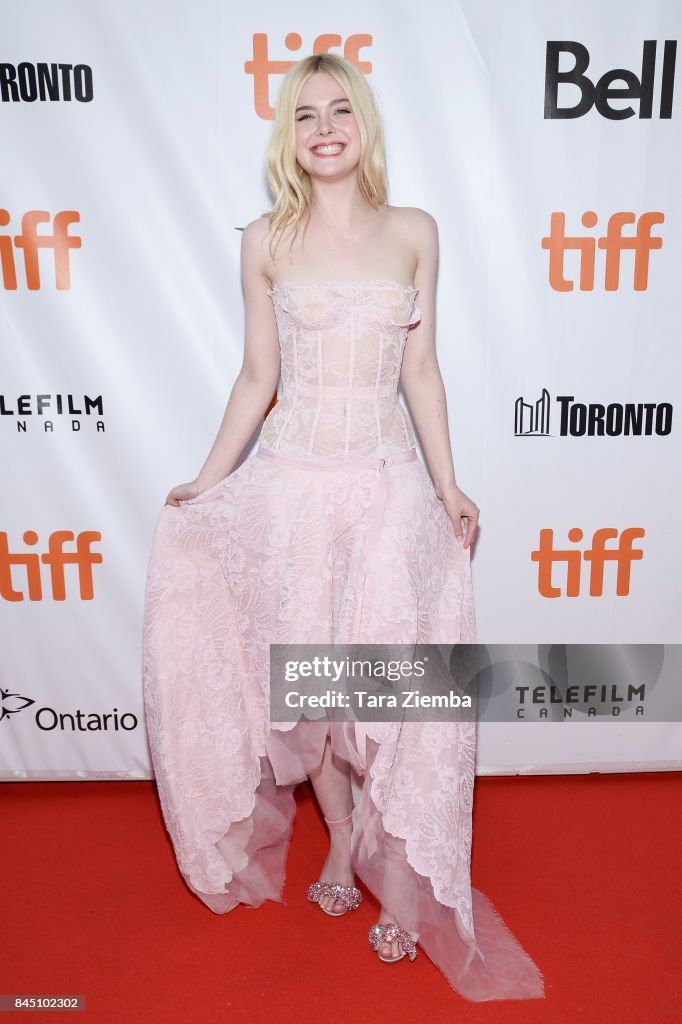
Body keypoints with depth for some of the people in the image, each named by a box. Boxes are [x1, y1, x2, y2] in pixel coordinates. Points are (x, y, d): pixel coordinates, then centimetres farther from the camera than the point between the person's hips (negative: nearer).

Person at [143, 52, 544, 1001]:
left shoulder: (415, 232, 5)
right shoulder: (265, 241, 4)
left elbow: (421, 373, 5)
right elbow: (257, 375, 7)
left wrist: (448, 488, 1)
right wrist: (207, 483, 5)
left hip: (392, 484, 0)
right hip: (294, 484, 1)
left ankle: (400, 877, 23)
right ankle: (341, 840, 35)